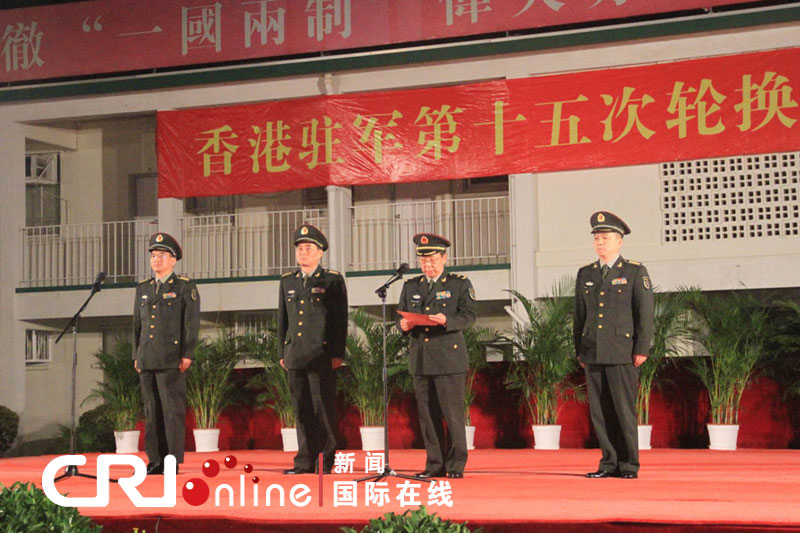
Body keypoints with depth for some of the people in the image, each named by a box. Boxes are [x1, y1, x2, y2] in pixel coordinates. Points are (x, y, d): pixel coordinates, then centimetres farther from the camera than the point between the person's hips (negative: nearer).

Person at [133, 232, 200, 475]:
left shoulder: (185, 287, 2)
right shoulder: (143, 288, 17)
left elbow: (191, 323, -4)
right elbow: (137, 324, 19)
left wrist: (187, 354, -11)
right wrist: (136, 355, 13)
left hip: (171, 361, -5)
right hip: (147, 361, 5)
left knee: (173, 410, -6)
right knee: (152, 411, 6)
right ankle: (155, 460, 10)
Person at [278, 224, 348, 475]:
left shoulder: (333, 281, 1)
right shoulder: (287, 282, 16)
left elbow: (341, 320, -3)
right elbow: (282, 320, 18)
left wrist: (338, 354, -9)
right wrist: (282, 353, 13)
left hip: (322, 357, -5)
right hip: (295, 357, 5)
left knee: (324, 409, -4)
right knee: (302, 410, 7)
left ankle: (328, 462, 2)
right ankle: (306, 462, 11)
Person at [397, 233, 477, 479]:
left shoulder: (460, 284, 5)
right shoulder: (410, 286, 17)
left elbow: (469, 316, -5)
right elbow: (400, 316, 15)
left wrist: (447, 320, -24)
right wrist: (404, 324, -9)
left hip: (449, 359, -4)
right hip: (420, 359, 4)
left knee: (453, 412, -5)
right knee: (427, 414, 5)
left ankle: (456, 464, 4)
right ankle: (435, 465, 12)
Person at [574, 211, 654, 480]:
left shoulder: (635, 272, 2)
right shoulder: (585, 274, 15)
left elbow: (645, 313, -2)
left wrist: (642, 349, -8)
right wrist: (579, 351, 13)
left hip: (622, 353, -4)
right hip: (593, 353, 4)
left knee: (624, 410, -4)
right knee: (599, 411, 4)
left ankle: (629, 465, 4)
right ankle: (609, 463, 11)